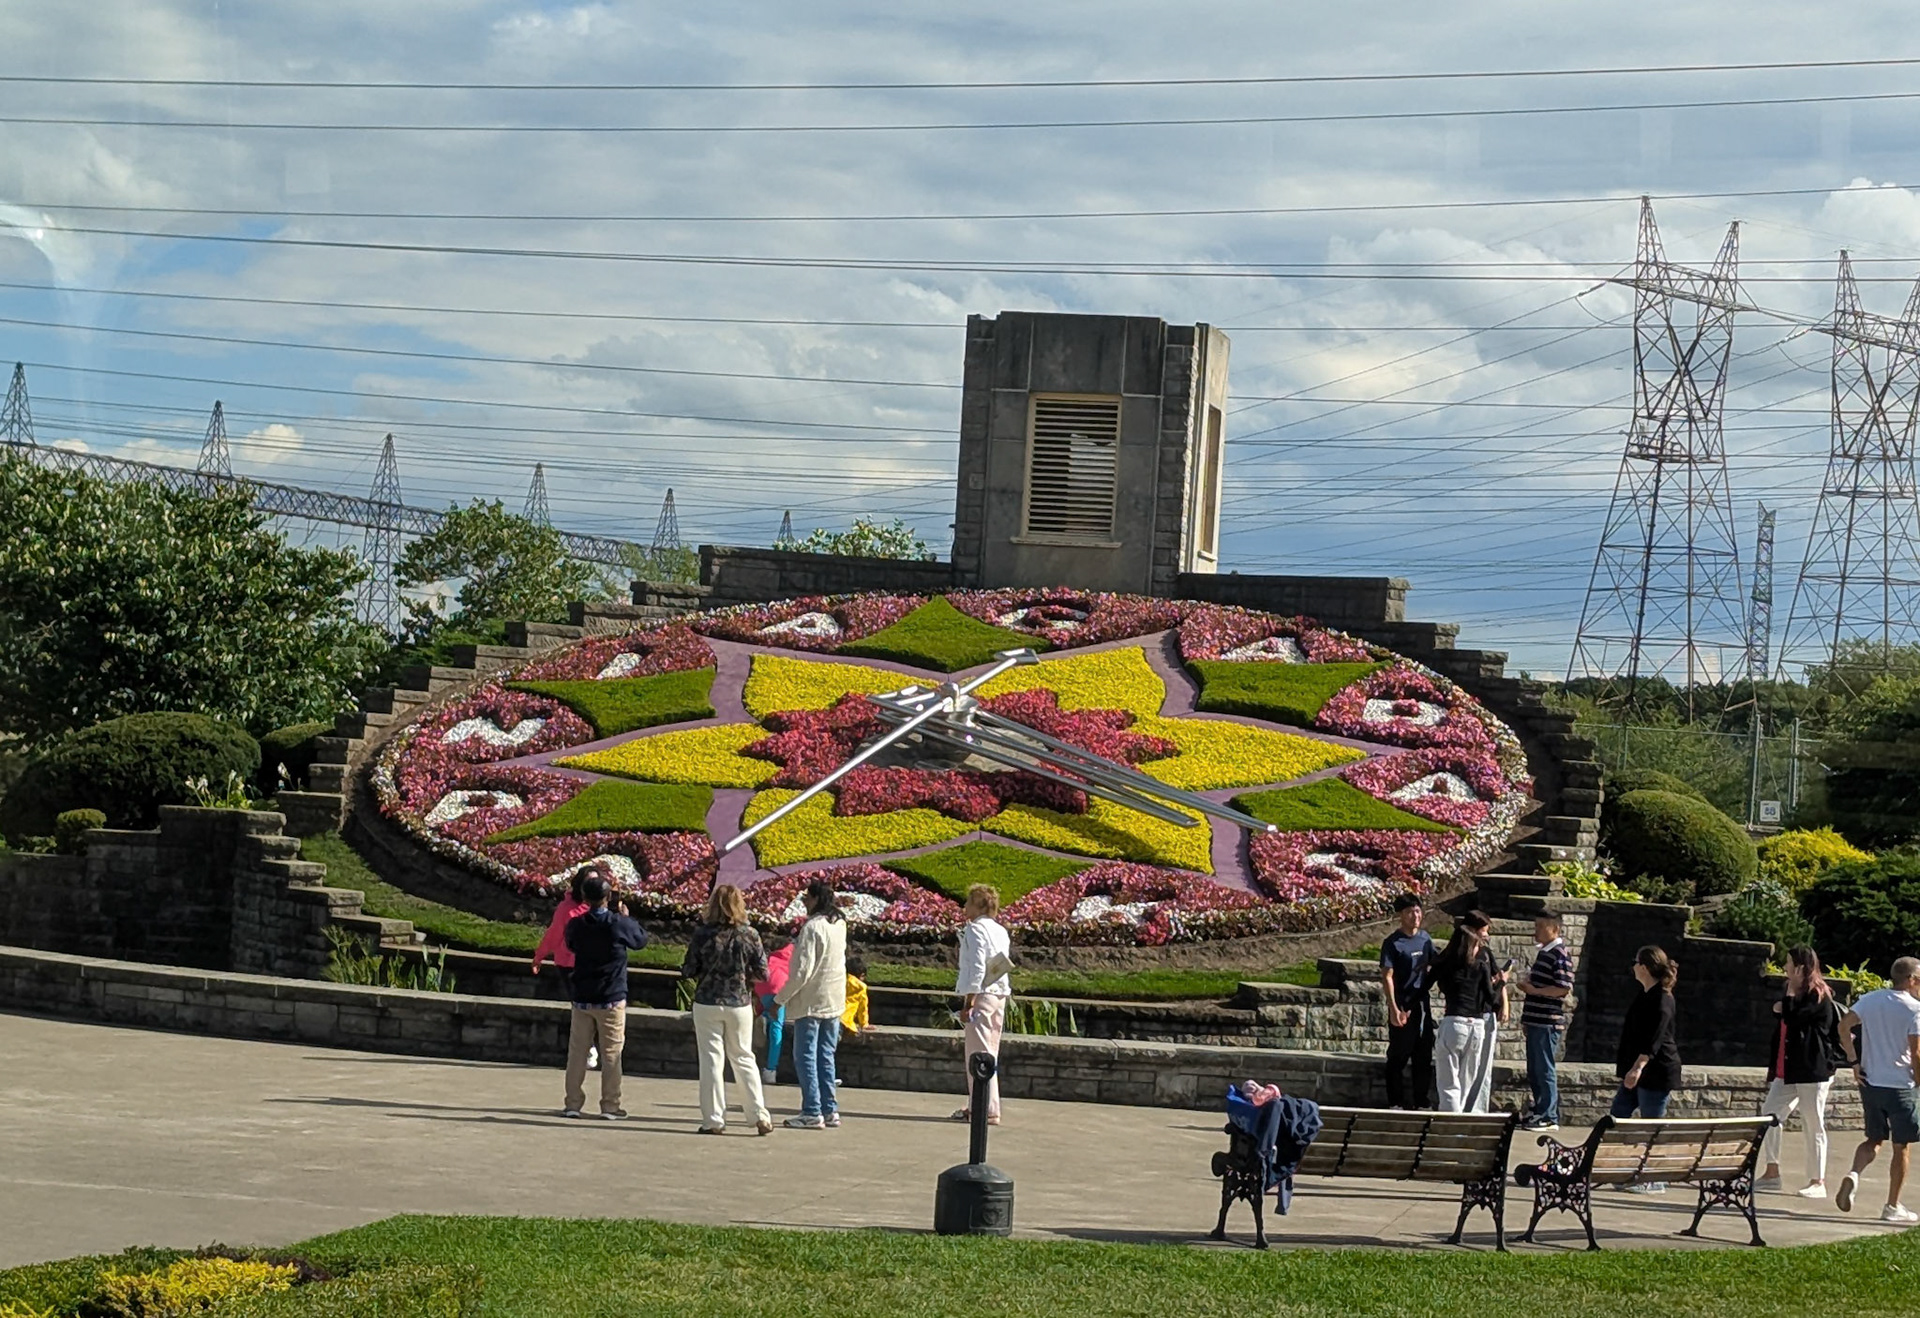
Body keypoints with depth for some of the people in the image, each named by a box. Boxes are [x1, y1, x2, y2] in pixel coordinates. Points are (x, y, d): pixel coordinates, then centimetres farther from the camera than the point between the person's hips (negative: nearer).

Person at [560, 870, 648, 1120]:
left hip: (582, 1000, 3)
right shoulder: (620, 924, -13)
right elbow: (641, 940, 4)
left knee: (577, 1052, 9)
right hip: (612, 1000, -2)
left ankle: (573, 1104, 10)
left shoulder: (575, 925, -4)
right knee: (611, 1054, 4)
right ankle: (610, 1106, 6)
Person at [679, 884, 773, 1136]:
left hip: (707, 1004, -1)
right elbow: (762, 972, -5)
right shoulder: (749, 935, -7)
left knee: (711, 1060, 5)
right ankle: (760, 1116, 9)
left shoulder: (703, 934, -10)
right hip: (739, 1003, 2)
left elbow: (688, 971, -6)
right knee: (744, 1058, 13)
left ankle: (713, 1120, 4)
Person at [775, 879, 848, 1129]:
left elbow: (802, 970, -21)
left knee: (805, 1057, -1)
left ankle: (812, 1113, -3)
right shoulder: (839, 925, 7)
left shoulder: (813, 927, -18)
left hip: (810, 1002, -8)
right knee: (825, 1057, 14)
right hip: (834, 1002, 8)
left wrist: (780, 998, -13)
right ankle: (830, 1110, 13)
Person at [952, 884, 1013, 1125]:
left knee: (979, 1054, -6)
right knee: (987, 1054, 14)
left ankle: (988, 1109, -8)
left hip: (981, 996, -9)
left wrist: (968, 1003, -17)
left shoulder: (974, 929, -11)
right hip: (1000, 995, 9)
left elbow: (977, 967, -17)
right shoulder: (1001, 931, 15)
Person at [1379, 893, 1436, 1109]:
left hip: (1422, 1005, 6)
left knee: (1424, 1057, 10)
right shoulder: (1393, 942, -9)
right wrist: (1394, 1009, -17)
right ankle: (1395, 1103, 7)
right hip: (1402, 1006, -6)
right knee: (1398, 1057, 0)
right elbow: (1387, 976, -11)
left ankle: (1421, 1102, 18)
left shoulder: (1425, 938, 8)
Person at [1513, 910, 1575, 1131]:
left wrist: (1534, 990, -20)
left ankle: (1549, 1117, -2)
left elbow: (1564, 988, -21)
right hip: (1536, 1022, 10)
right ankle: (1540, 1112, 21)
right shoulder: (1543, 952, 18)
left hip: (1548, 1023, -10)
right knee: (1534, 1071, 13)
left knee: (1544, 1070, -6)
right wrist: (1526, 1019, 25)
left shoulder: (1560, 955, -13)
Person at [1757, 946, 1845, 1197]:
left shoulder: (1819, 997, -9)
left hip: (1812, 1072, -9)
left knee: (1814, 1127, -2)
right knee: (1768, 1115, 1)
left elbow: (1793, 1017, -23)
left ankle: (1818, 1182, 3)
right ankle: (1771, 1172, 8)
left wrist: (1791, 991, -12)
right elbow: (1782, 1033, 21)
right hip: (1787, 1071, 9)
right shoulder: (1798, 995, 18)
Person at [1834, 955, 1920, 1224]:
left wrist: (1854, 1062, 3)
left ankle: (1854, 1174, -10)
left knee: (1874, 1139, 18)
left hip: (1870, 1082, 5)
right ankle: (1893, 1207, 11)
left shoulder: (1871, 1000, 4)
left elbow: (1844, 1025, -1)